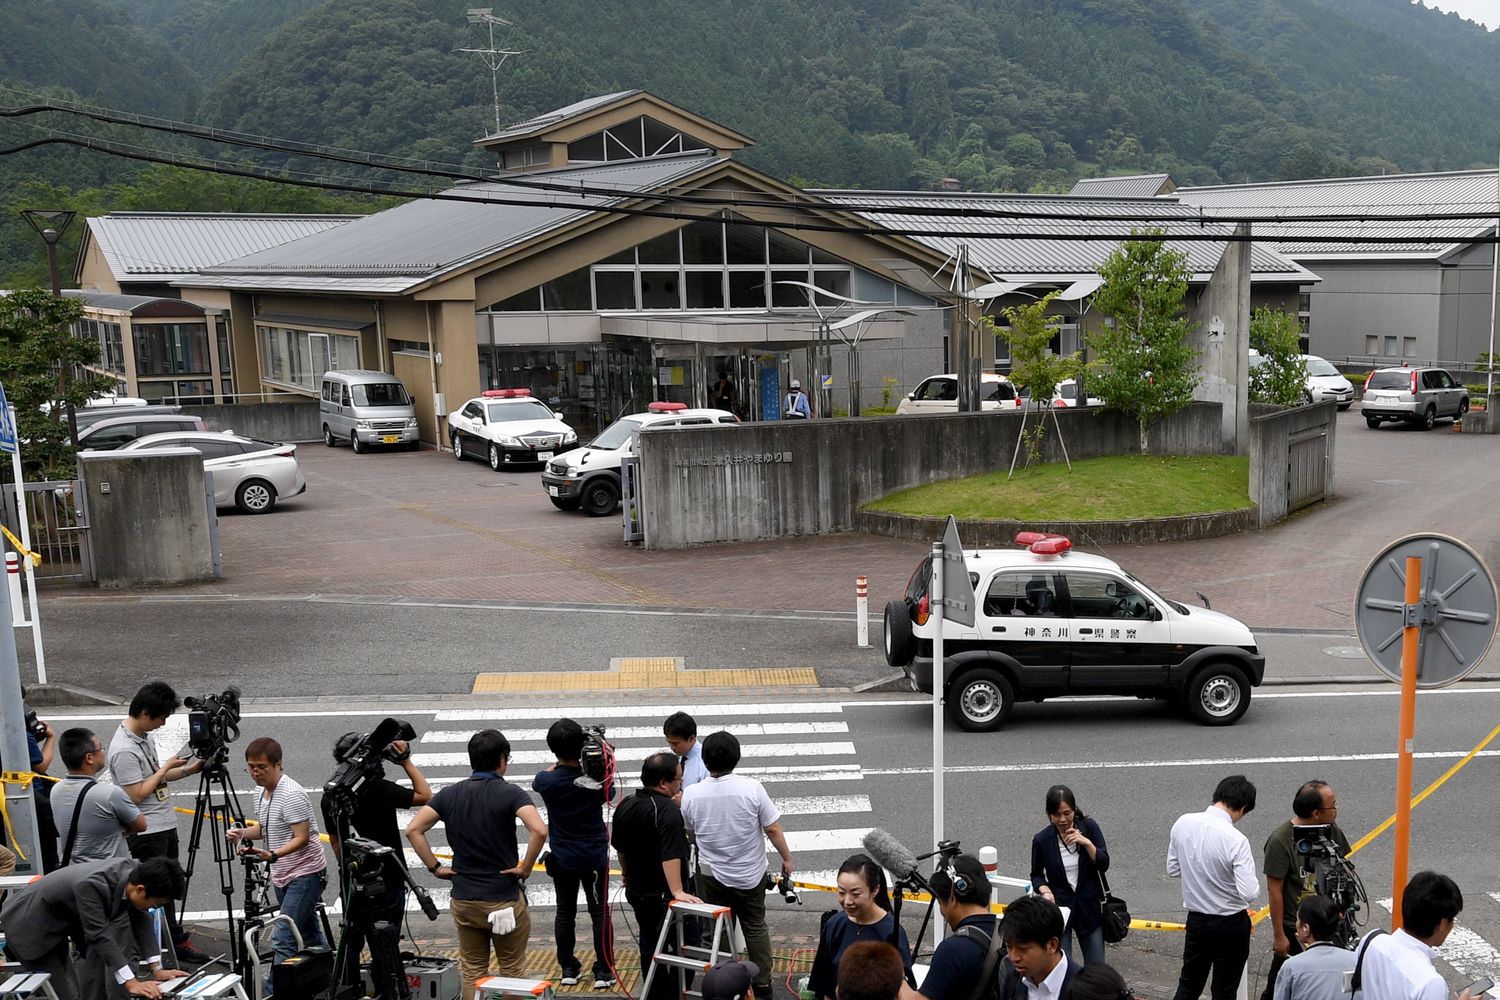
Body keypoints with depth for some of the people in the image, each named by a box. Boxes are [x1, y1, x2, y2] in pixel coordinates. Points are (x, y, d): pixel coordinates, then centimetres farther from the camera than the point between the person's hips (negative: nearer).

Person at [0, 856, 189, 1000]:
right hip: (30, 925, -7)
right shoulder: (91, 885, -39)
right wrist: (131, 983, -37)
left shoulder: (136, 872, -17)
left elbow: (142, 920, -6)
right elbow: (99, 935, -36)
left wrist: (157, 969, -8)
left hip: (65, 918, 8)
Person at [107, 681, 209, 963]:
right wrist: (164, 769, -14)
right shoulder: (124, 750, -23)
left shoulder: (146, 735, 6)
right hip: (146, 832, -9)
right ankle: (177, 942, 9)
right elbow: (136, 794, -22)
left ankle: (174, 940, 25)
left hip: (165, 824, 9)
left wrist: (189, 769, 3)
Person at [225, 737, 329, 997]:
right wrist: (242, 833, 1)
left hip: (305, 874, -9)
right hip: (283, 876, 9)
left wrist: (273, 855, -37)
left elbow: (302, 838, -23)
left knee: (282, 940, -14)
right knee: (310, 936, 18)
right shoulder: (262, 794, 7)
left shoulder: (292, 795, -22)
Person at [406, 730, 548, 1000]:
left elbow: (413, 829, -5)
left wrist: (435, 867, 0)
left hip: (464, 899, 4)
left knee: (472, 974, 15)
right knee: (511, 973, 11)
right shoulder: (511, 793, -12)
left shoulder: (449, 794, 1)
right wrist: (526, 868, -13)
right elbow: (539, 831, -27)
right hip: (504, 899, -4)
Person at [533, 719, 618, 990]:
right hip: (595, 856, -1)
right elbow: (609, 794, 6)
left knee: (565, 912, 14)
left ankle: (569, 969, 21)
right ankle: (603, 971, 11)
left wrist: (562, 762, 4)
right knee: (600, 913, 8)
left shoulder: (545, 781, -15)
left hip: (562, 858, 1)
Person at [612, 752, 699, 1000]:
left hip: (636, 890, 8)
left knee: (649, 944, 19)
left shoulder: (625, 806, 2)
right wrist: (678, 891, -32)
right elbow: (670, 855, -32)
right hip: (663, 895, -8)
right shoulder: (667, 810, -24)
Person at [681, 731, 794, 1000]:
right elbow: (772, 829, -14)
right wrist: (787, 858, 2)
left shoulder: (691, 794, -14)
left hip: (712, 875, 1)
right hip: (750, 874, -1)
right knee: (755, 927, 17)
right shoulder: (752, 788, -21)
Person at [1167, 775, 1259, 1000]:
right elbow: (1249, 893, -25)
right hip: (1230, 925, -4)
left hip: (1196, 920, 5)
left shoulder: (1183, 823, -8)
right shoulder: (1236, 840, -25)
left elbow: (1173, 869, 4)